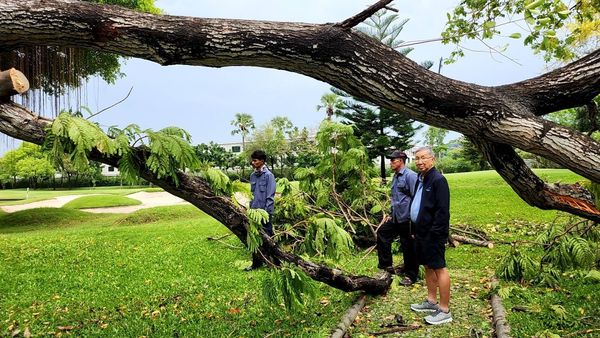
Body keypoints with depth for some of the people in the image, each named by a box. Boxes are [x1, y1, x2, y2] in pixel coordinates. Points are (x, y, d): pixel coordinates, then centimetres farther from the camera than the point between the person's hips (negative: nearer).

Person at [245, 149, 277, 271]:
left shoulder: (268, 175, -11)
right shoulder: (253, 175, 8)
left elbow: (270, 197, -13)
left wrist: (266, 213, -16)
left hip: (264, 212, -6)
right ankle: (256, 262, 22)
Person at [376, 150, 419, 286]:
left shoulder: (410, 175, -15)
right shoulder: (395, 177, 13)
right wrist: (391, 214, 22)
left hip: (407, 219, -9)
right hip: (396, 218, 9)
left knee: (408, 247, 2)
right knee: (382, 232, 13)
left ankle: (411, 275, 18)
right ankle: (386, 265, 24)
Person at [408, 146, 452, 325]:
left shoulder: (438, 180, -15)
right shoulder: (420, 179, 13)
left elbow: (442, 210, -20)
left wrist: (434, 234, -21)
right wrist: (415, 229, 15)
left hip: (432, 234, -9)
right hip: (421, 232, 9)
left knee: (439, 268, -1)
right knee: (428, 267, 18)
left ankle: (444, 311, 8)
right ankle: (431, 301, 32)